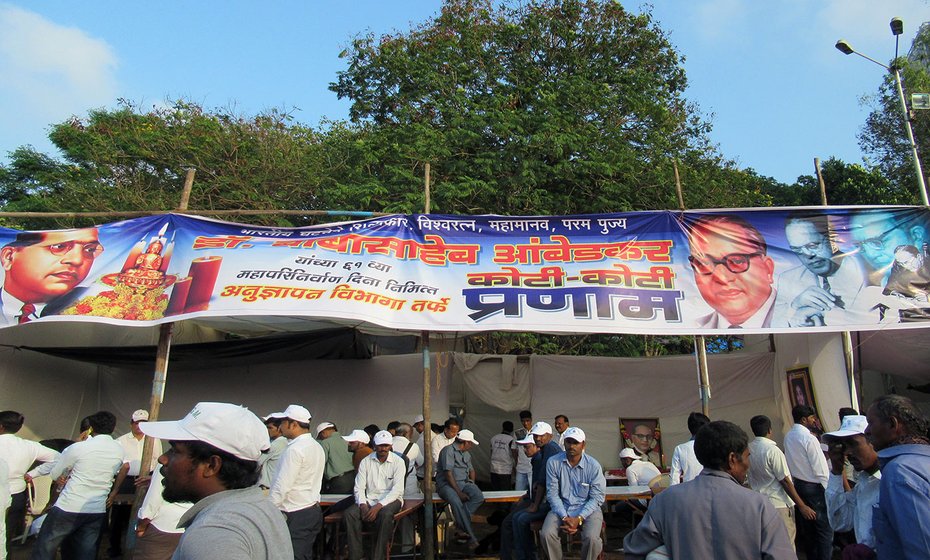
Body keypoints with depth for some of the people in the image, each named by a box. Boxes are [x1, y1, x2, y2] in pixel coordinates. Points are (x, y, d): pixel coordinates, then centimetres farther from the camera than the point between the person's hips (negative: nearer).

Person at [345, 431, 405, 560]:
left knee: (385, 514, -35)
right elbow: (359, 488, 0)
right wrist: (363, 505, -19)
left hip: (390, 499, -3)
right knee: (350, 513, -24)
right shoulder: (366, 461, 4)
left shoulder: (398, 462, -4)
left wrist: (378, 506, -23)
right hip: (370, 499, 3)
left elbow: (397, 489, -13)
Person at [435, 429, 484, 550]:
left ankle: (461, 522, -21)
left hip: (463, 482, 7)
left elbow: (471, 470, 30)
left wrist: (472, 485, 10)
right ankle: (471, 537, -28)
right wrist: (459, 492, -21)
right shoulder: (448, 450, -7)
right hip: (447, 484, -7)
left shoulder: (466, 454, 21)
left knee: (479, 497, -25)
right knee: (456, 502, -37)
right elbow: (448, 474, -15)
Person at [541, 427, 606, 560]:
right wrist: (564, 517, -16)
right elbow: (552, 493, -5)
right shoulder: (553, 462, -7)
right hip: (561, 508, 1)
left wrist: (579, 519, -17)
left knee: (592, 538, -29)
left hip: (588, 509, -1)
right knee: (546, 534, -24)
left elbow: (597, 497, -7)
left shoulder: (593, 465, -10)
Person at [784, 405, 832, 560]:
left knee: (806, 526, 18)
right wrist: (828, 489, -10)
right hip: (814, 487, -8)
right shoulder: (809, 438, -19)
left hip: (797, 484, 8)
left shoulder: (788, 436, 4)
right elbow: (821, 469, -18)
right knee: (825, 529, 3)